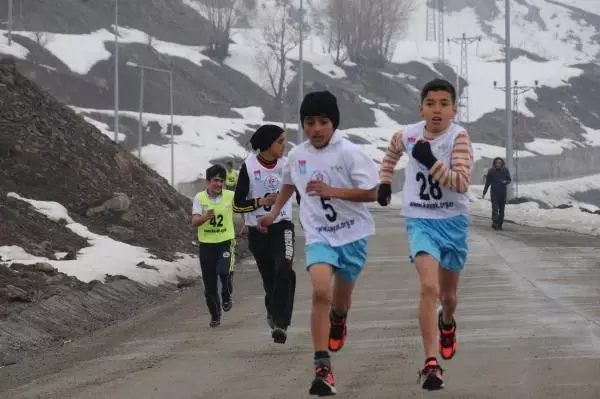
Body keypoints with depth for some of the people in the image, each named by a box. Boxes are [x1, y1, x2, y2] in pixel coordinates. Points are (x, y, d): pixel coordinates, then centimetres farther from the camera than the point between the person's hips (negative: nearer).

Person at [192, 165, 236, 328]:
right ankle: (215, 316, 23)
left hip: (226, 242, -1)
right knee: (209, 284, 4)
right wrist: (205, 217, -31)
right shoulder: (200, 198, -5)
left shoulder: (230, 196, -4)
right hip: (206, 244, 1)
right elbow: (194, 221, -12)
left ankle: (227, 297, 5)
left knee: (224, 271, -27)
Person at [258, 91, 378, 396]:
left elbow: (372, 193, -15)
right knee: (321, 291, -22)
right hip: (319, 235, 1)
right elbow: (289, 183, 23)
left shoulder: (348, 153, -14)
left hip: (351, 234, -1)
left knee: (341, 297, 16)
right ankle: (322, 368, -24)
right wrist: (274, 212, 23)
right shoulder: (297, 155, -1)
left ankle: (338, 320, 57)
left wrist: (332, 191, -24)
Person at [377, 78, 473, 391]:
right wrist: (384, 181, 18)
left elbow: (462, 182, -24)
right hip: (421, 221, 0)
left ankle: (447, 323, 56)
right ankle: (431, 364, -22)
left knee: (448, 293, 18)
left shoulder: (458, 137, -14)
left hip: (453, 221, 0)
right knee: (429, 287, -22)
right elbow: (393, 150, 22)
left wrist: (431, 163, -33)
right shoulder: (408, 135, -4)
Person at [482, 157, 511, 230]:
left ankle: (499, 224, 11)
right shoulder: (491, 171, -1)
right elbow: (487, 183, 5)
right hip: (494, 193, -2)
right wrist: (484, 193, 5)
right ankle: (494, 223, -17)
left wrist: (506, 182, -14)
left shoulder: (505, 171, 2)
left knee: (502, 210, 4)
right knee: (495, 209, -13)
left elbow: (509, 180, 11)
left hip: (503, 193, 2)